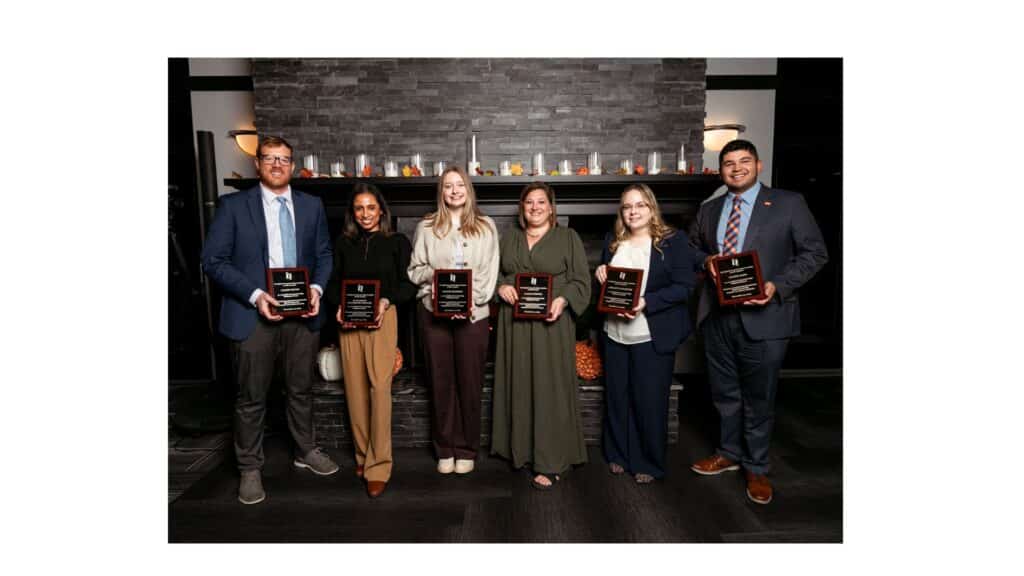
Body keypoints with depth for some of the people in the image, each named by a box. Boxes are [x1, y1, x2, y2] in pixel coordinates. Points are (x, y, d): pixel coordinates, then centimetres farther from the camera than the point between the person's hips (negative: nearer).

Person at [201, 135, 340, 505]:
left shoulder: (312, 205, 8)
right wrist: (255, 295, -17)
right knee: (251, 398, 8)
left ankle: (305, 451, 36)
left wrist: (317, 287, -8)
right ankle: (250, 469, 25)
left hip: (302, 313, 3)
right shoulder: (233, 205, -1)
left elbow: (324, 254, 11)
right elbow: (213, 260, -5)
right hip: (253, 315, -2)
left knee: (301, 390, 16)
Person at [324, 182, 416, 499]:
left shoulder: (397, 242, 5)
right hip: (348, 321, 3)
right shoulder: (343, 243, 12)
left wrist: (387, 300, -14)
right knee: (355, 387, 4)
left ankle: (378, 464, -1)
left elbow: (409, 283, 2)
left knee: (379, 386, -10)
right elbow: (332, 282, 11)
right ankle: (362, 454, 21)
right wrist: (338, 307, -7)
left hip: (382, 318, -3)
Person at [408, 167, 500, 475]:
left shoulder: (486, 226, 7)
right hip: (434, 312, 1)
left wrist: (471, 301, -12)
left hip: (474, 313, 0)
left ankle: (467, 450, 17)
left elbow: (490, 272, 1)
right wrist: (433, 274, -13)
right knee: (441, 380, 6)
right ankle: (445, 449, 19)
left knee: (470, 381, 3)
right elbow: (414, 270, 8)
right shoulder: (426, 227, 9)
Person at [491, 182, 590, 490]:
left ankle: (551, 462, 7)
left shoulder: (568, 237, 4)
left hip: (551, 324, -3)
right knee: (519, 386, 9)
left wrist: (563, 300, -19)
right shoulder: (509, 238, 14)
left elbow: (581, 280, -1)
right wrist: (501, 287, -4)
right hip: (514, 324, 4)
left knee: (549, 389, -2)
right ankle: (522, 449, 23)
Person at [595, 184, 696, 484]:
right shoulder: (612, 241, 10)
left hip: (653, 336, -5)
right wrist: (600, 274, -2)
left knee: (650, 401, 5)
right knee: (616, 398, 13)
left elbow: (684, 287, -13)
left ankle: (649, 463, 24)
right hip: (615, 334, 5)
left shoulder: (674, 240, -6)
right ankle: (619, 455, 31)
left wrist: (645, 303, -24)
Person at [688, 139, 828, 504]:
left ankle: (756, 468, 29)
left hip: (764, 316, -4)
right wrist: (707, 261, -2)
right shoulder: (709, 210, 10)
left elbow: (815, 252, -5)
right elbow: (694, 248, 21)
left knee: (759, 398, 10)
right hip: (717, 315, 4)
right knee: (725, 393, 17)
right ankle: (729, 453, 38)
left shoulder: (788, 203, -4)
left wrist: (777, 286, -18)